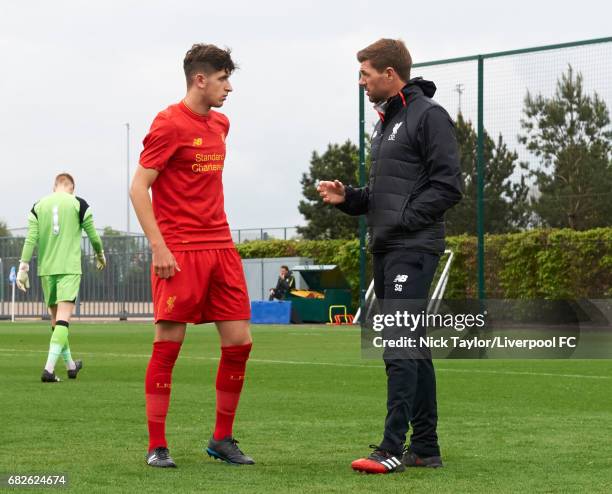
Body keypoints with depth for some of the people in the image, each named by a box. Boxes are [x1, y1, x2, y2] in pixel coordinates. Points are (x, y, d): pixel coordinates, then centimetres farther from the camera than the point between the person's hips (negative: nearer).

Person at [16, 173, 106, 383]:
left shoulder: (38, 206, 7)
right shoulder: (79, 204, 0)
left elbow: (31, 239, 0)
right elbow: (93, 234, 6)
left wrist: (23, 268, 1)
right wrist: (100, 255, 24)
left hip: (46, 269, 4)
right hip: (70, 268, -4)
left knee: (56, 318, 15)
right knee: (63, 317, -9)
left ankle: (70, 365, 27)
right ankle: (49, 368, -23)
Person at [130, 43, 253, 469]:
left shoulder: (220, 124, 15)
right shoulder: (169, 124, -8)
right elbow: (139, 187, -10)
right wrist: (159, 246, -16)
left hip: (221, 248, 7)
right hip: (179, 253, -7)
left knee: (239, 342, 4)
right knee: (168, 345, -3)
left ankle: (223, 439, 16)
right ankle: (157, 446, 6)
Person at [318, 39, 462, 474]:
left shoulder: (429, 116, -8)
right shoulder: (385, 122, 21)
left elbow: (448, 185, -14)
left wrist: (405, 219, -17)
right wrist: (347, 197, 8)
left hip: (413, 250, -10)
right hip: (386, 250, 10)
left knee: (399, 348, -14)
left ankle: (393, 447, -15)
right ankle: (425, 446, 16)